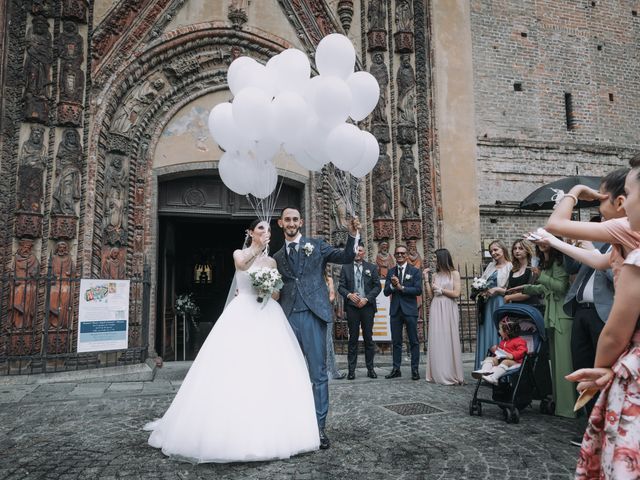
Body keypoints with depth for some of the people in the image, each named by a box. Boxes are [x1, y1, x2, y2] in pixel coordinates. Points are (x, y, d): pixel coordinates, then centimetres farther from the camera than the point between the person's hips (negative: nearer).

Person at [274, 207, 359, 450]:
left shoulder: (316, 245, 8)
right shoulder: (277, 257, 17)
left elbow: (346, 258, -1)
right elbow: (276, 289, 19)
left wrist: (352, 235, -16)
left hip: (313, 314, -3)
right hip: (288, 318, 3)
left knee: (318, 372, -1)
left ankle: (319, 427, 7)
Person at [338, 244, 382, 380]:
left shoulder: (372, 267, 6)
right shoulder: (346, 268, 7)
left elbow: (377, 286, 2)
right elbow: (341, 287, 4)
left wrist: (366, 299, -10)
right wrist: (349, 295, -15)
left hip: (367, 306, 0)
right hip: (352, 306, 0)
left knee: (368, 337, 5)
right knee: (353, 338, 3)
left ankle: (370, 368, 13)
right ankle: (351, 370, 7)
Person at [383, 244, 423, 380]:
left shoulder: (415, 271, 0)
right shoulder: (391, 272, 10)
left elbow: (418, 290, -11)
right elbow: (386, 292, 5)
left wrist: (401, 287, -15)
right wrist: (392, 285, -15)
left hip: (410, 310, -3)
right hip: (395, 310, 3)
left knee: (414, 341, 2)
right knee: (396, 342, 8)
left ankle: (415, 369, 10)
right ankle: (396, 369, 15)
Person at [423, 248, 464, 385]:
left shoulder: (454, 273, 1)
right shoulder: (435, 275, 12)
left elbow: (456, 293, -8)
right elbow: (430, 296, 7)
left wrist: (440, 289, -3)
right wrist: (426, 279, 3)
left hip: (448, 310, -4)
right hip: (436, 310, 4)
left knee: (449, 340, -2)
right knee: (437, 340, 2)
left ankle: (451, 375, 6)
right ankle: (439, 374, 8)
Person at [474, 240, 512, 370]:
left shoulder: (510, 267, -5)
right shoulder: (490, 266, 17)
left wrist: (496, 289, -14)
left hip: (499, 304, -6)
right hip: (487, 304, 6)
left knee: (498, 334, -5)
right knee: (486, 334, 6)